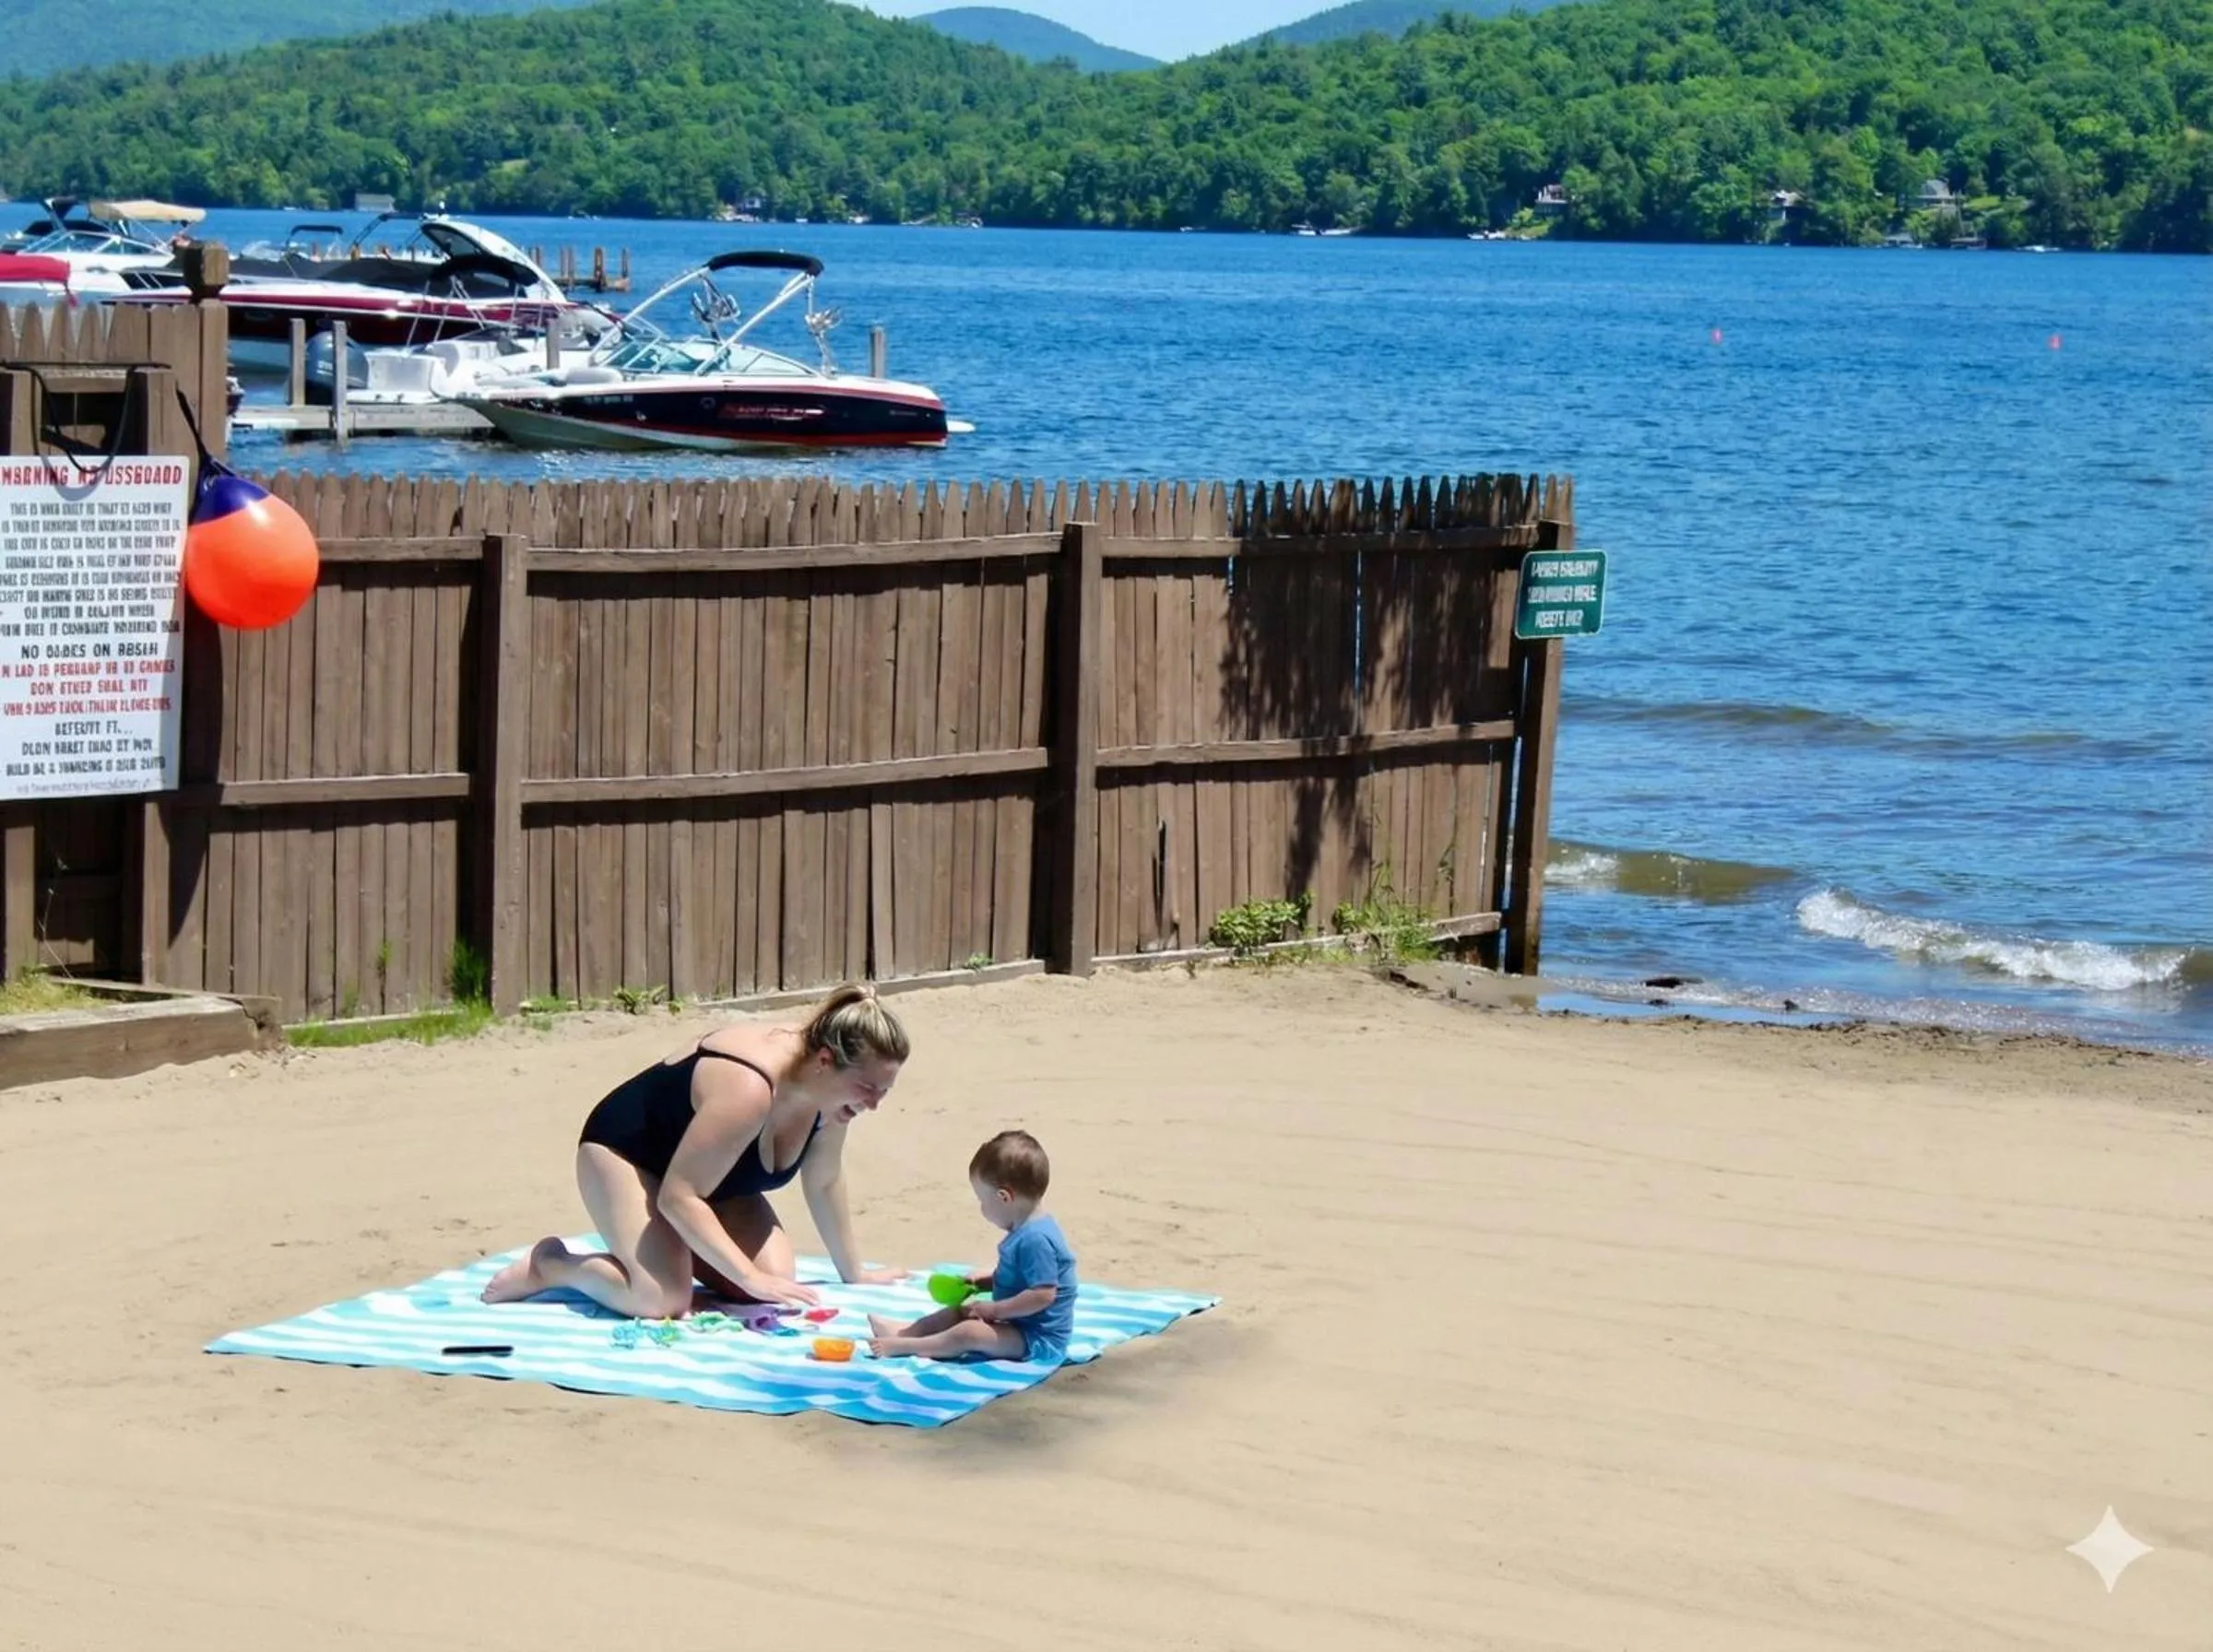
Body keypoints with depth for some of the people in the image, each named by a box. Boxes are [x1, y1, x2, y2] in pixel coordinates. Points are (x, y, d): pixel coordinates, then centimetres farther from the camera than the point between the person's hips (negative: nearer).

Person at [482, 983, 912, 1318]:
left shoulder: (829, 1087, -15)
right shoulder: (748, 1088, -40)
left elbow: (824, 1183, 4)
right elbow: (678, 1197, -37)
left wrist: (853, 1273, 12)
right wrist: (753, 1278, -37)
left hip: (697, 1162, 8)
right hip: (623, 1151, -8)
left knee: (777, 1279, -12)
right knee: (663, 1301, -28)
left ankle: (677, 1246, 15)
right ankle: (550, 1264, -2)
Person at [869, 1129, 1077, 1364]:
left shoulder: (1035, 1239, -27)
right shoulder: (1027, 1230, 8)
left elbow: (1043, 1294, -31)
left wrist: (994, 1310, -23)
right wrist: (983, 1280, 11)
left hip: (1037, 1340, -11)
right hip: (1017, 1322, 11)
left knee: (969, 1332, -24)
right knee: (962, 1311, 21)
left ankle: (900, 1347, -22)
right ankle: (904, 1331, 21)